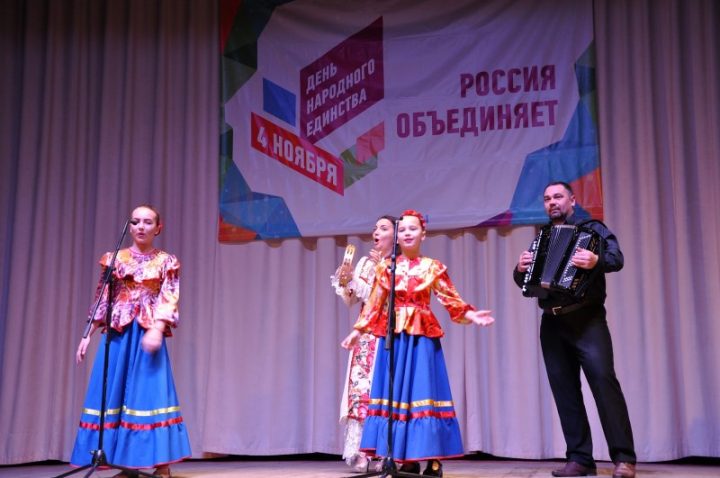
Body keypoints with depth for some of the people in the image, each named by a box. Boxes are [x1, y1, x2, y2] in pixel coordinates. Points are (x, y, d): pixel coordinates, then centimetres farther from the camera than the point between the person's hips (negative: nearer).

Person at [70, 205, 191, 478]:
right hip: (117, 333, 3)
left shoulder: (166, 262, 5)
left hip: (148, 332, -3)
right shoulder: (114, 259, 11)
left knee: (151, 391, -8)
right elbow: (102, 302, 12)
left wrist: (157, 330, -21)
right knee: (116, 392, 1)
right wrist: (87, 336, 6)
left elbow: (169, 301, -4)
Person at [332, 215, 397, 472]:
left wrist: (383, 269, -14)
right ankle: (361, 453, 0)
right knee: (359, 388, -3)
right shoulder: (364, 262, 15)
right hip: (365, 337, 5)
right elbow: (350, 301, 13)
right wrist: (344, 281, -5)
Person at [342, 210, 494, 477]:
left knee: (423, 390, -4)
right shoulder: (387, 267, 7)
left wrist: (471, 315, -10)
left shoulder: (433, 267, 3)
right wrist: (358, 330, 10)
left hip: (422, 336, -2)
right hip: (394, 336, 2)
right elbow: (374, 304, 10)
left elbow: (451, 300, 3)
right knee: (396, 392, 2)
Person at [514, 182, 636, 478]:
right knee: (564, 389, 3)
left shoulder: (592, 229, 6)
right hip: (552, 323, 5)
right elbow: (523, 281, 16)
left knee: (603, 379, -17)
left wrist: (596, 261, -32)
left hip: (586, 318, -5)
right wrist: (521, 269, -8)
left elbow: (616, 258, -10)